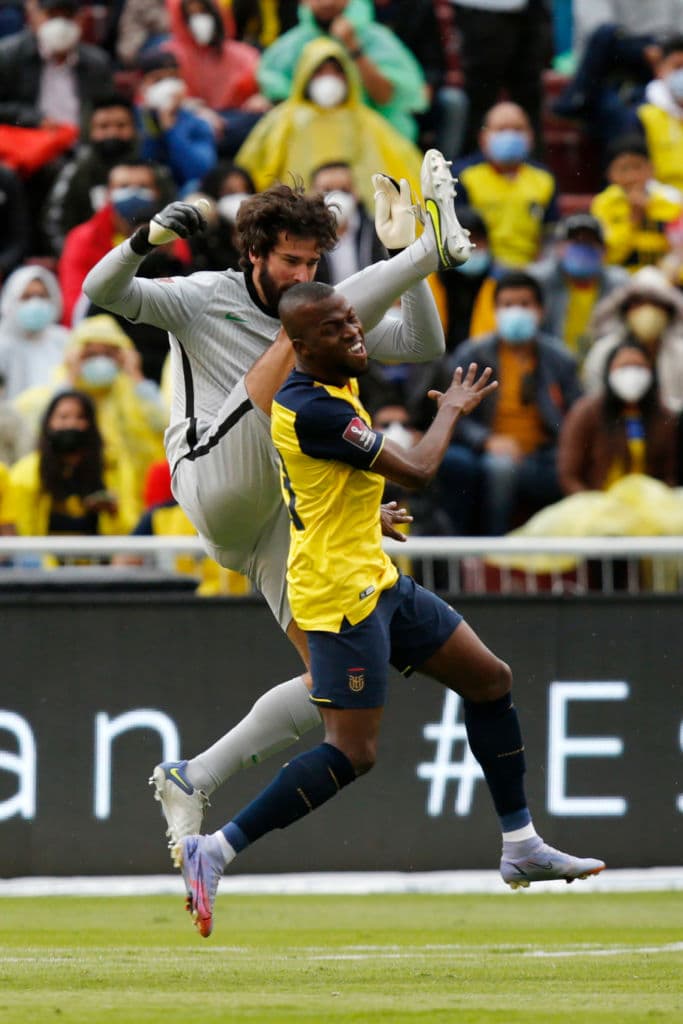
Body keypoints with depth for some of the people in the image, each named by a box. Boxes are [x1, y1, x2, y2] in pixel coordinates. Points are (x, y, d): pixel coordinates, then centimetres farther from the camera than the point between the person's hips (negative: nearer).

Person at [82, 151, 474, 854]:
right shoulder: (203, 300, 7)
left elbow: (423, 346, 16)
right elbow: (103, 291, -7)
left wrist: (408, 270, 0)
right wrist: (148, 239, -27)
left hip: (281, 516, 6)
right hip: (215, 483, -6)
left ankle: (190, 781, -1)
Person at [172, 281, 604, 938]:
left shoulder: (334, 387, 9)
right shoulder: (313, 410, -24)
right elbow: (416, 471, -20)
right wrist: (451, 410, -2)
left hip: (377, 580, 11)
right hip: (340, 594, -11)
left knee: (489, 680, 15)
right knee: (353, 751, -13)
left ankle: (521, 847, 22)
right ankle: (212, 851, -12)